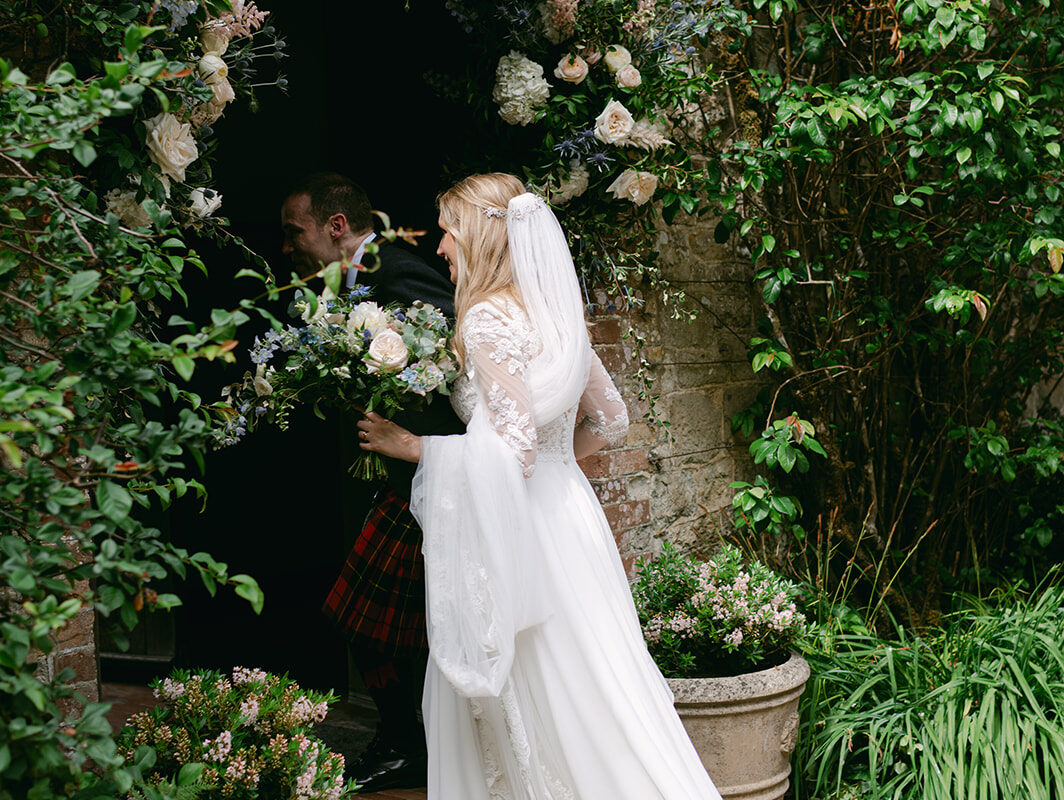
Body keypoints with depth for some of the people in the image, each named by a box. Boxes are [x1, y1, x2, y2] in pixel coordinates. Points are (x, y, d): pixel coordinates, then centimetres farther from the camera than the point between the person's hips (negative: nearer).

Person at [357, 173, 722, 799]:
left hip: (518, 529, -8)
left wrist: (417, 447, -12)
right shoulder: (555, 312, 10)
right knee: (590, 685, 13)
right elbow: (610, 420, 17)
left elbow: (512, 447, -22)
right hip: (564, 507, 8)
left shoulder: (487, 318, -15)